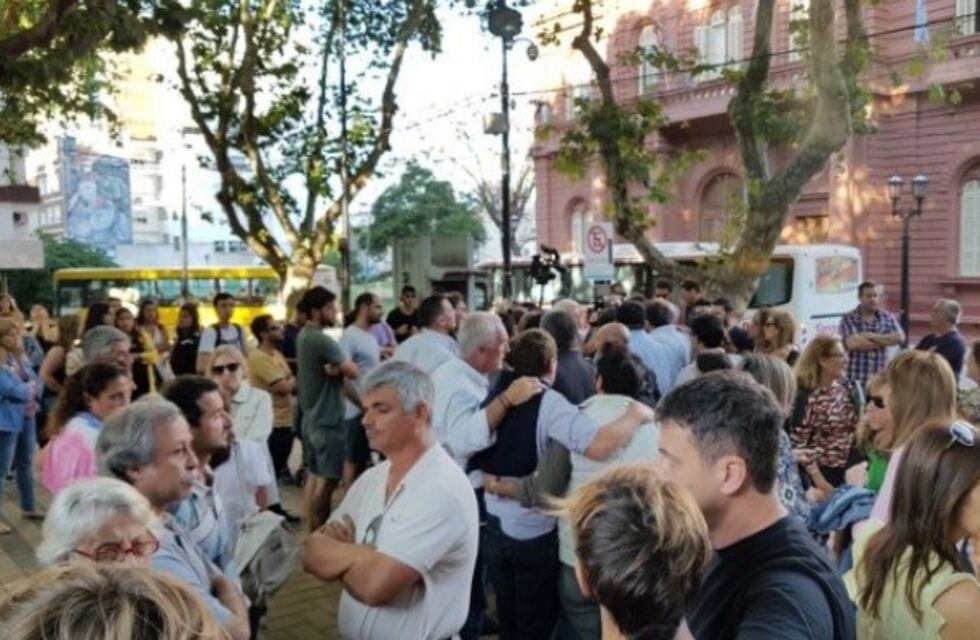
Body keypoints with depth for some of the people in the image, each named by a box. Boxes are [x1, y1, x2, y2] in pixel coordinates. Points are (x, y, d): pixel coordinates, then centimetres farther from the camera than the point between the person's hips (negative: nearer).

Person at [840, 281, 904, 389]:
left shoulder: (887, 317, 10)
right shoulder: (848, 319, -2)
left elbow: (899, 337, -6)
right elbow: (853, 343, -18)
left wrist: (872, 336, -14)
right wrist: (884, 341, -7)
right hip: (856, 379, -3)